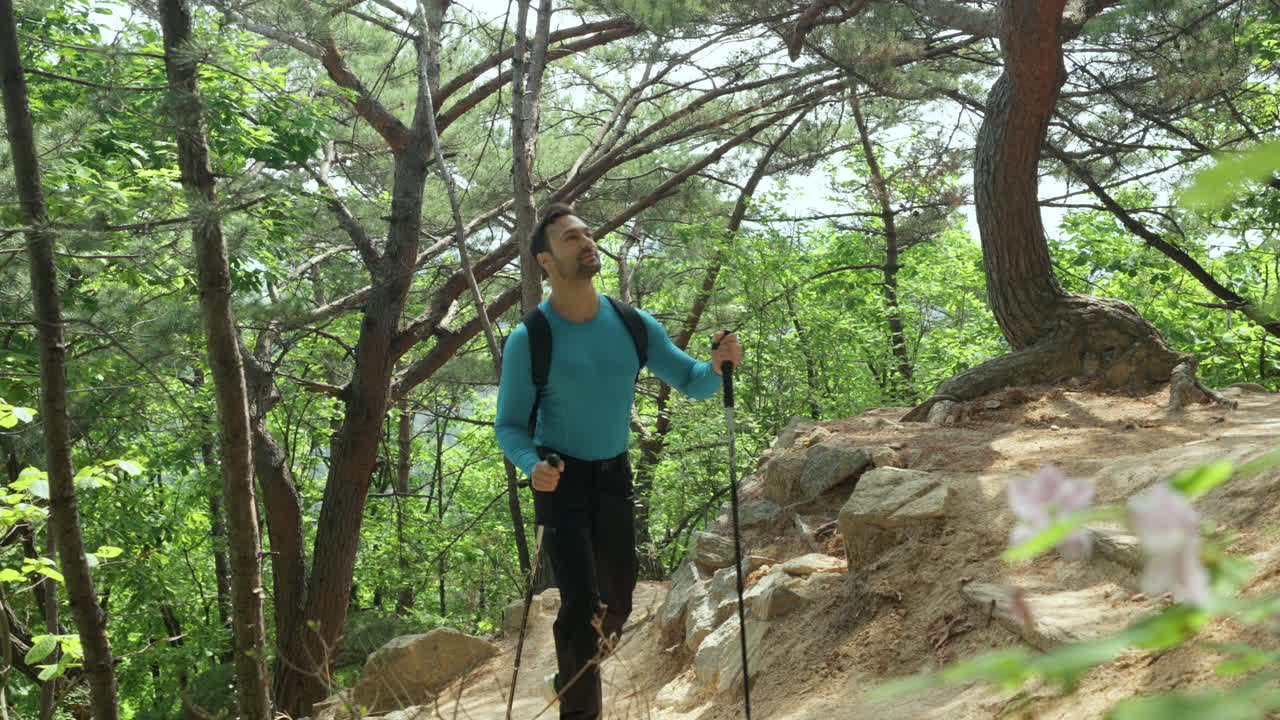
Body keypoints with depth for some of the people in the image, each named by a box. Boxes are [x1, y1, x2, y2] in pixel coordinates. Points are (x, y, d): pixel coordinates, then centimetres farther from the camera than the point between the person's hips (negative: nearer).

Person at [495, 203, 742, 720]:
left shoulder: (634, 326, -7)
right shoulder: (529, 340, -16)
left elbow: (691, 381, 0)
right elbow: (509, 425, -10)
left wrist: (718, 365, -23)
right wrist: (531, 464, -31)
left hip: (614, 475, 4)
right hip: (561, 479, -4)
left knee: (617, 600, 15)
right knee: (581, 600, -17)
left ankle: (576, 672, 44)